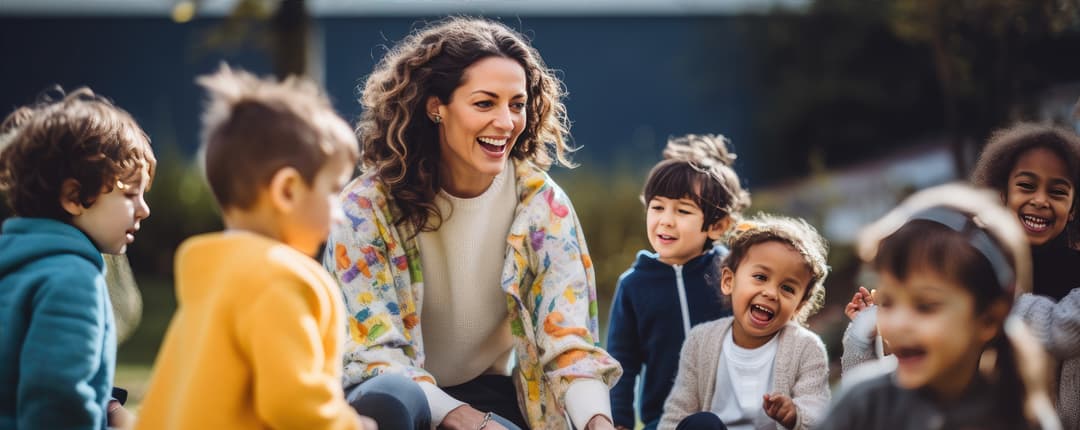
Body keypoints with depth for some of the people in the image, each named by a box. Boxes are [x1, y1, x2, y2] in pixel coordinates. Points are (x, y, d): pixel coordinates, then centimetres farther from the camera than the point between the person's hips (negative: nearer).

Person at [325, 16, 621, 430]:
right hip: (390, 393, -1)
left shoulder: (542, 205, -5)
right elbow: (373, 350, -17)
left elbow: (569, 339, -12)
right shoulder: (368, 205, -12)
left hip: (489, 395, 2)